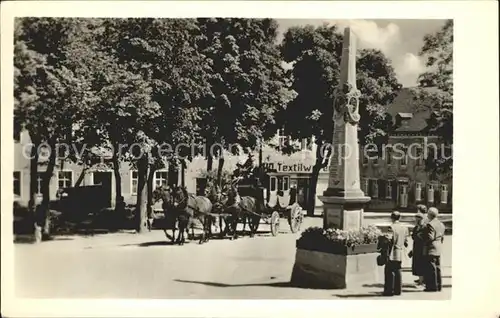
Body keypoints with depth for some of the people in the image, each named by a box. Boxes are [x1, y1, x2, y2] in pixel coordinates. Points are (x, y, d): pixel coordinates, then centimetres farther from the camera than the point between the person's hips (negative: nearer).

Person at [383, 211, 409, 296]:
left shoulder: (391, 227, -13)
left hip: (392, 254, -6)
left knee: (389, 272, 0)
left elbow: (389, 240, -17)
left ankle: (389, 290, 0)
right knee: (398, 271, 13)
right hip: (400, 254, 6)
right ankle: (398, 290, 16)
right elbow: (406, 241, 10)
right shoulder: (404, 228, 6)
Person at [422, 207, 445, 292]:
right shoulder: (441, 224, 13)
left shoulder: (430, 225, -16)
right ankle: (438, 286, 19)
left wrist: (422, 236, -7)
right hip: (439, 250, 9)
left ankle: (432, 286, -1)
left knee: (431, 268, -4)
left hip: (431, 250, -9)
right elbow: (442, 237, 17)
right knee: (437, 268, 14)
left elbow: (430, 238, -22)